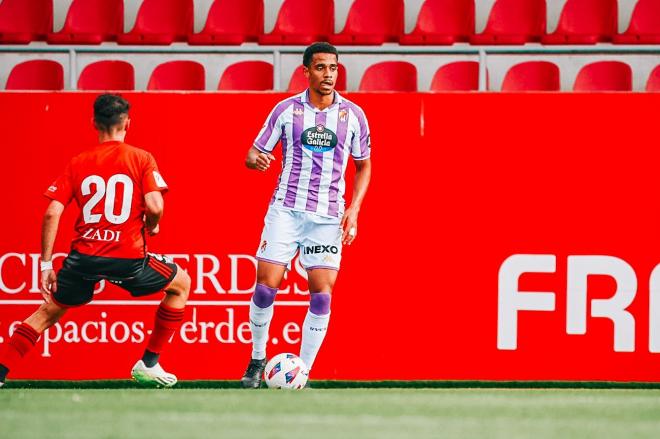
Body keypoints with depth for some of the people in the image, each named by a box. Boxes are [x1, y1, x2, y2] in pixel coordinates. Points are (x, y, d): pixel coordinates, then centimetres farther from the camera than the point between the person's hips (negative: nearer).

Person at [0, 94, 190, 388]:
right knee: (180, 284, 23)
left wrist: (46, 265, 5)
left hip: (83, 255, 3)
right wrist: (151, 227, 12)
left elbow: (52, 213, 1)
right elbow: (154, 207, -12)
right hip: (128, 256, -3)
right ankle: (148, 364, 20)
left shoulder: (77, 163, 9)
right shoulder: (141, 159, 1)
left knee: (48, 312, 22)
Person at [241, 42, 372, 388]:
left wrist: (354, 208, 0)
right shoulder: (286, 110, 2)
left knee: (321, 296, -8)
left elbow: (364, 166, 14)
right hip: (286, 210, -1)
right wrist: (255, 159, -18)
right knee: (265, 288, -7)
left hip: (328, 217, 1)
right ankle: (257, 361, 12)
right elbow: (254, 153, 7)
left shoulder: (353, 114, 4)